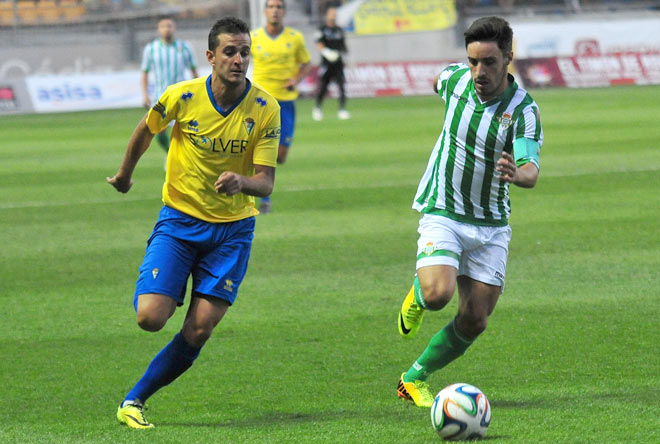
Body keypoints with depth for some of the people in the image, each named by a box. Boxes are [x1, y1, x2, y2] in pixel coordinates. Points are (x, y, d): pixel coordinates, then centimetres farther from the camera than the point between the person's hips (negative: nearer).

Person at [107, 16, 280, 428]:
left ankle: (135, 398, 11)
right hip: (180, 219, -1)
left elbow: (265, 182, -12)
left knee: (199, 332, -7)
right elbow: (146, 131, 8)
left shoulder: (265, 108, -12)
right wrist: (125, 174, 23)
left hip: (232, 228, 1)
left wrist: (241, 182, -35)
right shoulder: (182, 97, -13)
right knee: (150, 317, -16)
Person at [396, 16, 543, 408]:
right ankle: (417, 297, 12)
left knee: (475, 322, 0)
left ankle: (416, 379, 22)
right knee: (438, 293, -25)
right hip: (442, 213, 0)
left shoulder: (523, 110, -17)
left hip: (491, 224, 0)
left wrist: (517, 173, -54)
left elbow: (531, 172, -32)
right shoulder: (455, 79, -8)